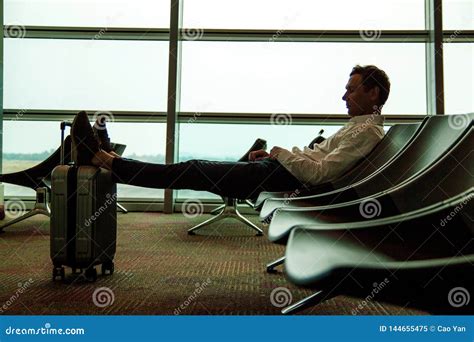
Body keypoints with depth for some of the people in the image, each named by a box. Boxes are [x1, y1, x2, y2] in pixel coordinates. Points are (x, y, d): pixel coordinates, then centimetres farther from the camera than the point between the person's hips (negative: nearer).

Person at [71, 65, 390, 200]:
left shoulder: (367, 131, -12)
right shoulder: (359, 125, 19)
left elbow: (319, 172, -24)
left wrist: (280, 153, -11)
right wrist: (271, 154, 14)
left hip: (286, 180, -9)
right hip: (282, 170, 9)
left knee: (193, 171, -10)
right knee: (198, 167, 7)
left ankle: (101, 159, -4)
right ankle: (104, 159, 15)